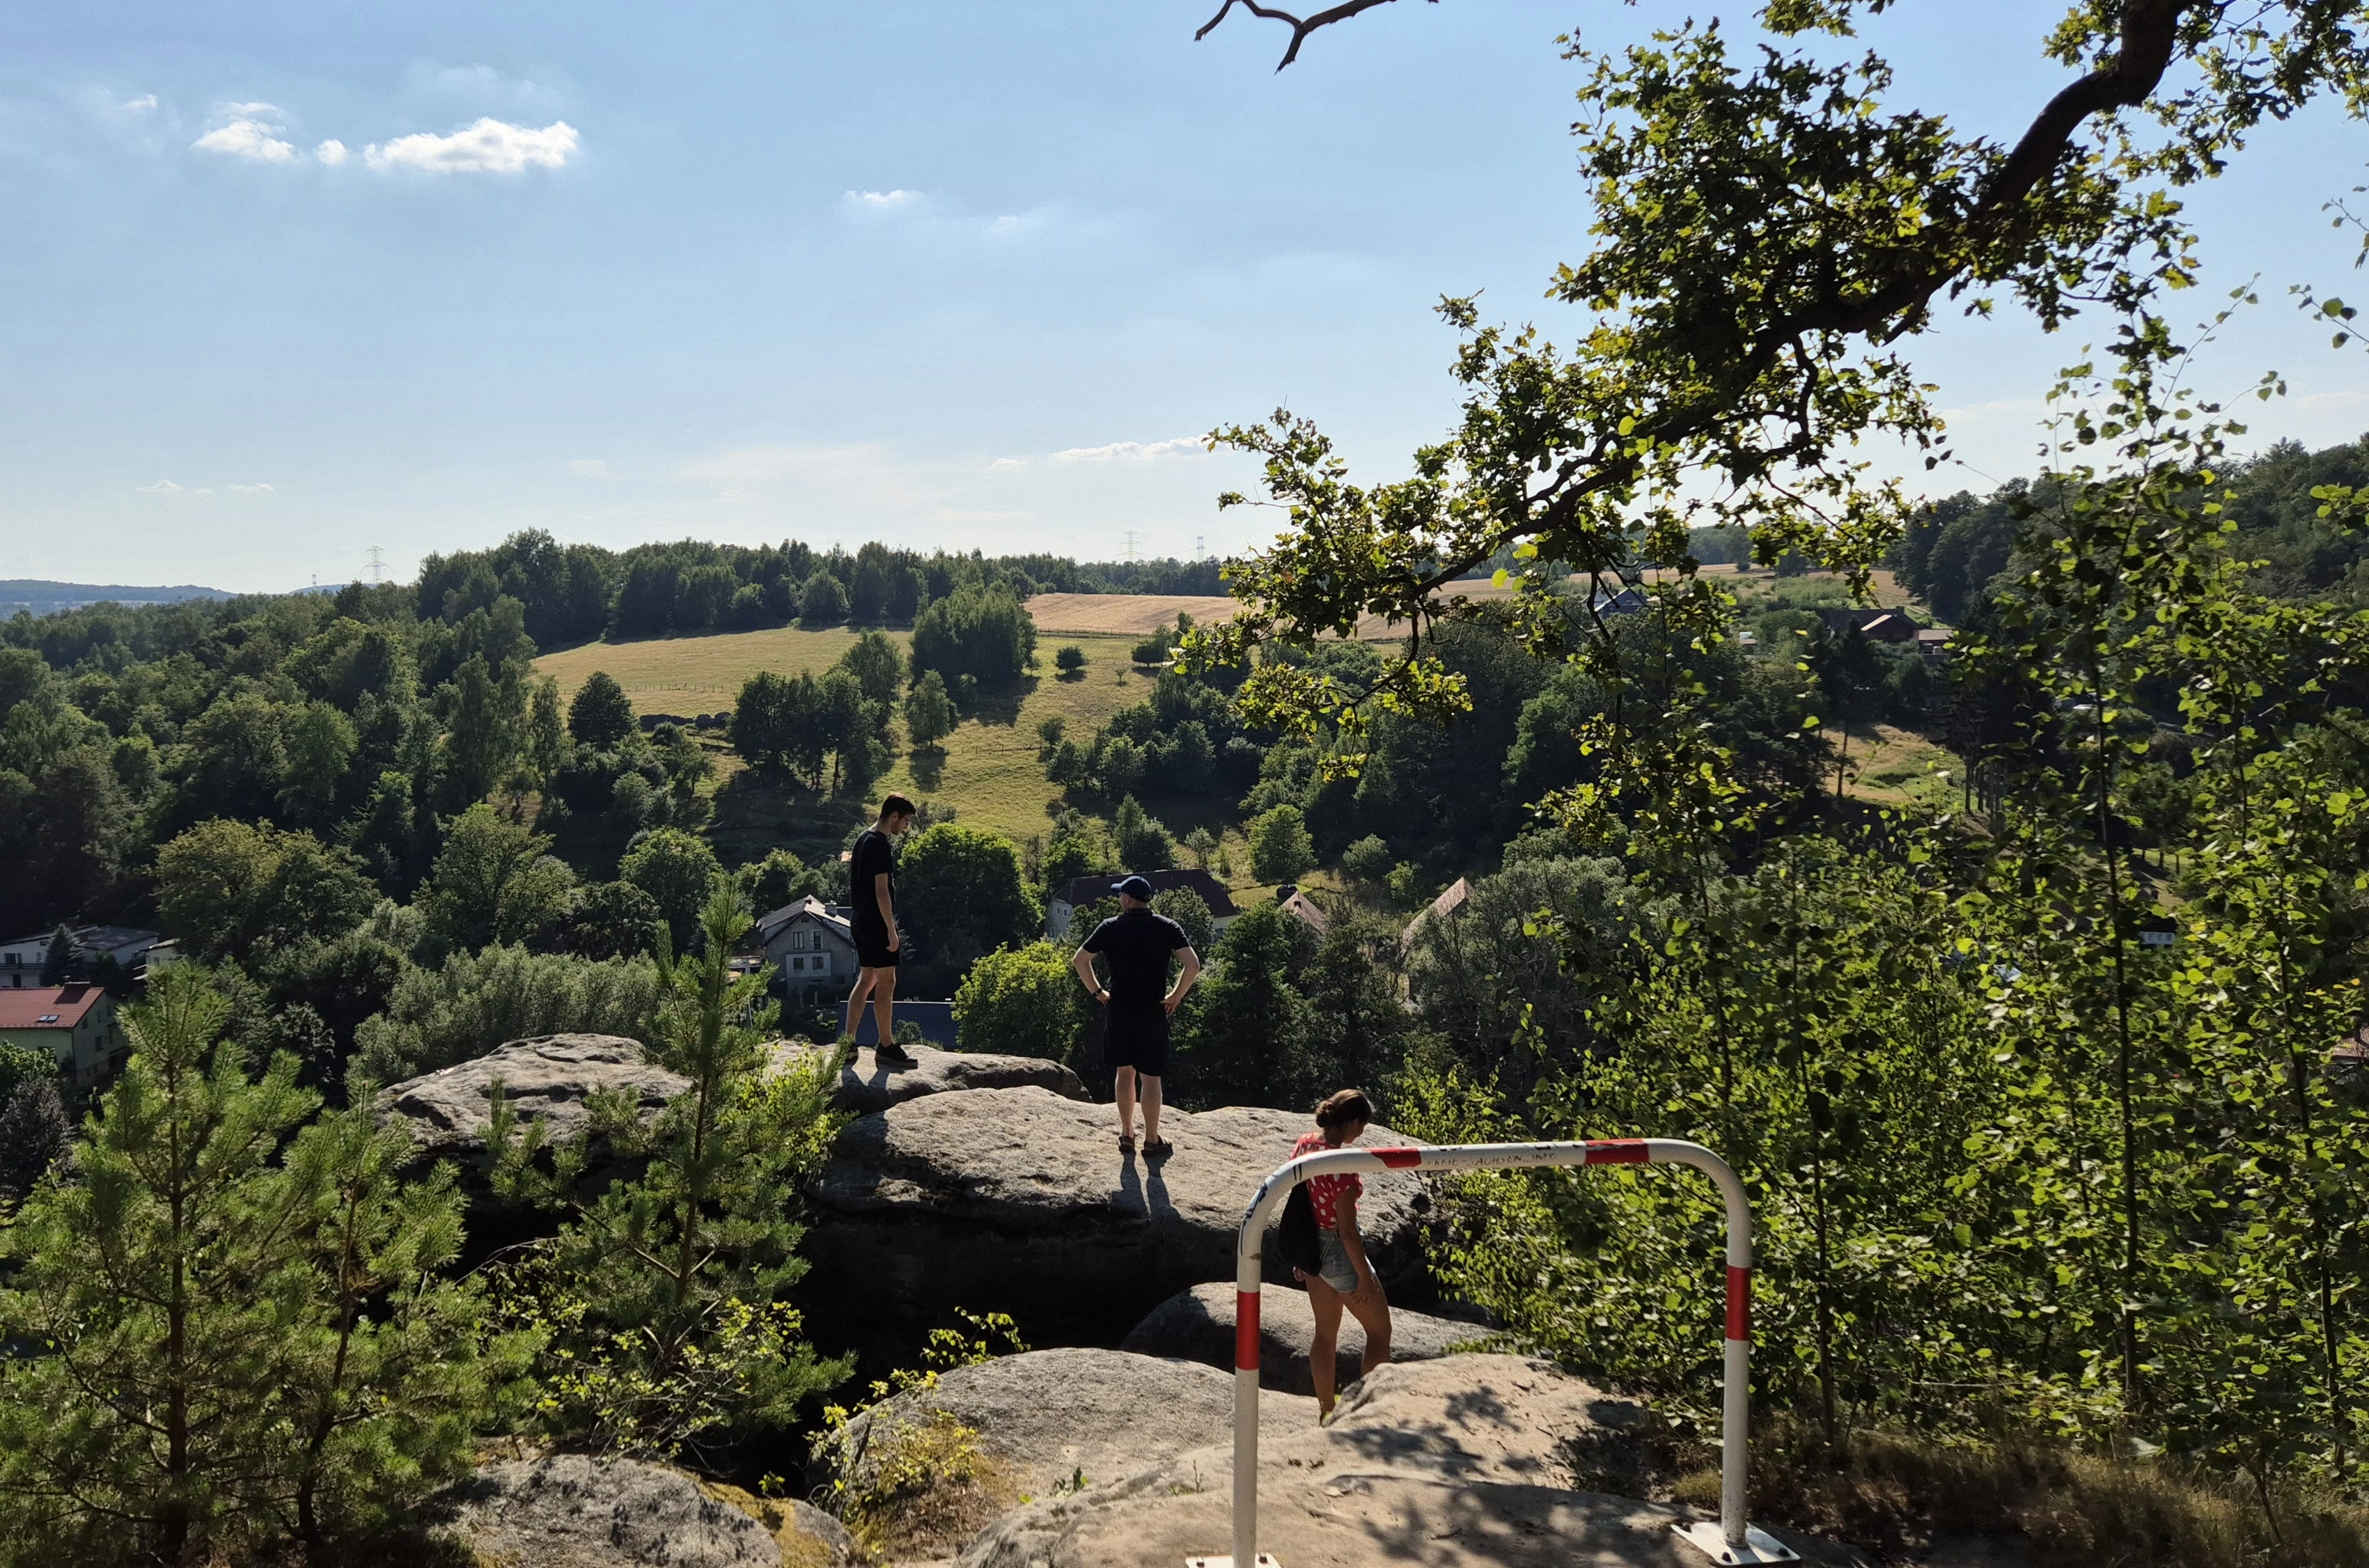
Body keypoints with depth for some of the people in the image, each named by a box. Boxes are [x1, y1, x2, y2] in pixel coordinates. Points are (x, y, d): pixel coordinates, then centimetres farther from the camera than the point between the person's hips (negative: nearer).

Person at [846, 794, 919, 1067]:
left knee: (866, 980, 13)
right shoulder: (881, 844, -17)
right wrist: (891, 930, -19)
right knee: (886, 982, -4)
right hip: (876, 922, -10)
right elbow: (882, 890, -21)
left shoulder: (863, 838, 14)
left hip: (861, 920, 10)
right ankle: (887, 1047, 1)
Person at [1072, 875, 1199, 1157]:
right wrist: (1175, 996, -4)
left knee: (1124, 1070, 16)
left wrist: (1098, 992, 6)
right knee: (1150, 1077, 4)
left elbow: (1079, 961, -1)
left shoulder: (1110, 927, -1)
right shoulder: (1167, 927, -4)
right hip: (1153, 1010, -2)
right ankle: (1152, 1141, 10)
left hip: (1118, 1009, 2)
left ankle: (1127, 1134, 23)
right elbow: (1193, 966, -14)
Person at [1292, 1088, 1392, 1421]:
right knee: (1380, 1331, 14)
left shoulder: (1303, 1145, -6)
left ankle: (1326, 1411, 32)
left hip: (1312, 1247, 8)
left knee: (1325, 1333, 22)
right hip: (1339, 1254, -8)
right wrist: (1364, 1276, -12)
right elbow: (1347, 1230, -24)